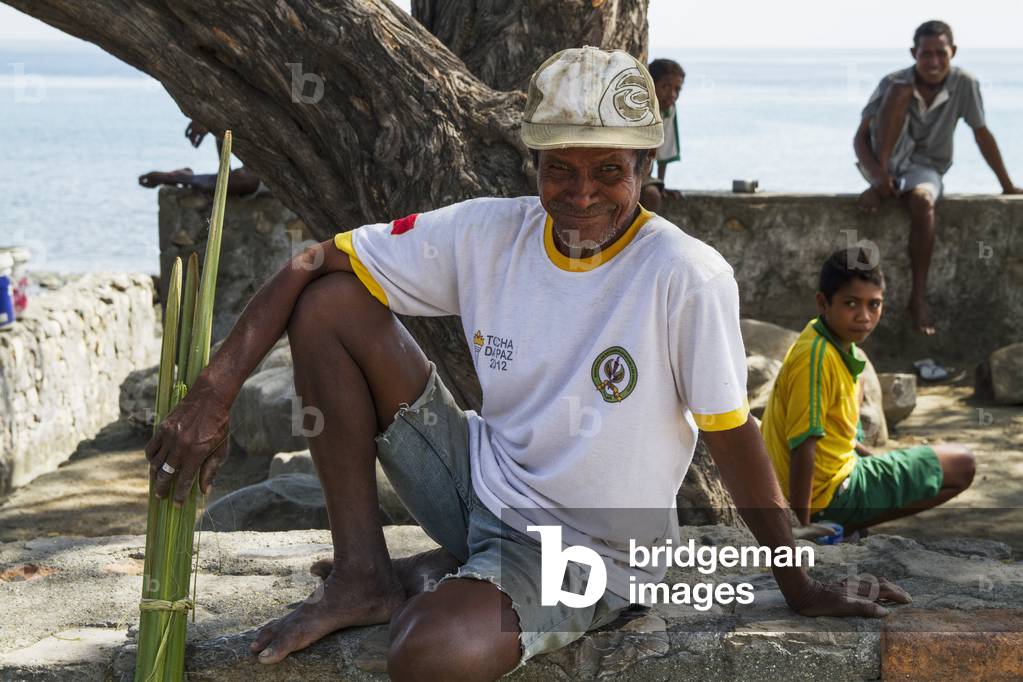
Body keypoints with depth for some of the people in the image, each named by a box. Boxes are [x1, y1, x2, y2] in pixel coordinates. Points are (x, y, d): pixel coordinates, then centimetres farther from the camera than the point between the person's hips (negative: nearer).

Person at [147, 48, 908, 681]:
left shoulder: (687, 277, -19)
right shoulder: (486, 234, -7)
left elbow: (733, 438, -11)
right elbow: (312, 263, -6)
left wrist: (800, 587, -5)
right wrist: (214, 391, -17)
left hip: (588, 552, -5)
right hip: (481, 486, 5)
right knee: (329, 302, -10)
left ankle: (437, 580, 3)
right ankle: (364, 574, -4)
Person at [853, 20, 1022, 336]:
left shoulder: (964, 84, -8)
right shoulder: (894, 81, -10)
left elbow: (982, 135, 0)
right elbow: (860, 136, -11)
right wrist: (877, 174, -28)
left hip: (926, 167, 1)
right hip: (885, 163, -1)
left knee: (923, 201, -38)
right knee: (901, 91, -24)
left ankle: (919, 298, -28)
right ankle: (882, 186, -24)